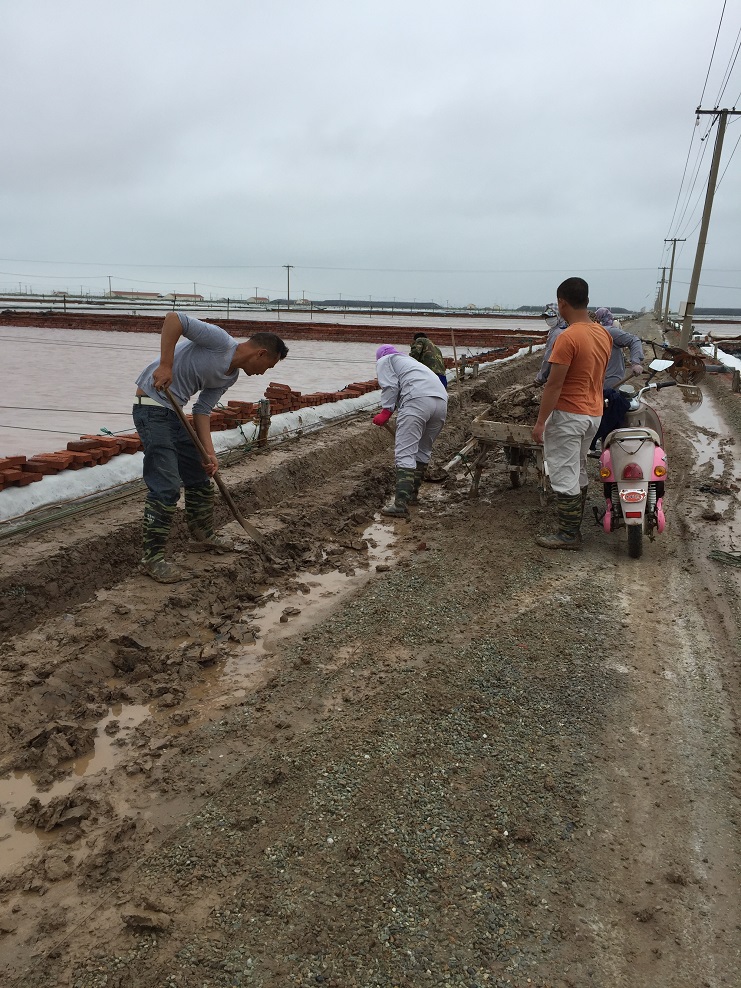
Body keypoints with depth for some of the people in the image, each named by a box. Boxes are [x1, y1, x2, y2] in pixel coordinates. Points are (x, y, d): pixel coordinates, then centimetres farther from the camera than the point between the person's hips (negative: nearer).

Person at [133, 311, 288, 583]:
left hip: (174, 412, 10)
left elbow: (202, 411, 10)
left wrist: (209, 453, -1)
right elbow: (174, 318, -21)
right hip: (152, 405, -10)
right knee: (166, 487, -12)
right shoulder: (220, 341, -14)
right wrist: (165, 365, -26)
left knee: (200, 477, 19)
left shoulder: (230, 376, 11)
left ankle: (204, 535, 38)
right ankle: (152, 557, -1)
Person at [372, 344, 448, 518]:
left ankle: (401, 504, -17)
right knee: (423, 450, 21)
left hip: (418, 399, -8)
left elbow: (390, 386, -1)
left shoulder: (384, 361, 19)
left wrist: (386, 411, 0)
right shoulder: (409, 360, 42)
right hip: (441, 400, 8)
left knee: (404, 452, -10)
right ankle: (412, 493, 31)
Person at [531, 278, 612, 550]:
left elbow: (554, 385, -20)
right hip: (593, 413, 9)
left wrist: (540, 422, -16)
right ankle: (574, 525, 27)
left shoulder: (568, 338, -20)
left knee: (564, 475, -1)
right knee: (578, 471, 18)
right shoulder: (604, 334, 6)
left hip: (568, 415, -9)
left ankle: (569, 535, 6)